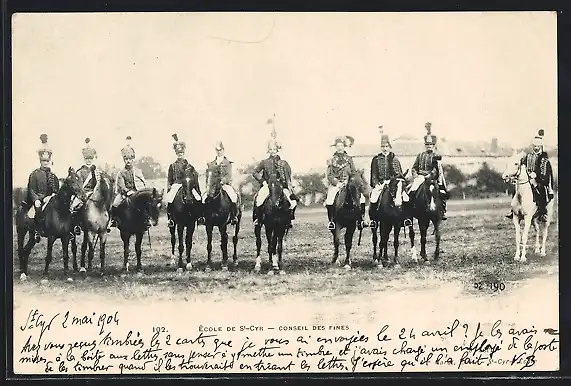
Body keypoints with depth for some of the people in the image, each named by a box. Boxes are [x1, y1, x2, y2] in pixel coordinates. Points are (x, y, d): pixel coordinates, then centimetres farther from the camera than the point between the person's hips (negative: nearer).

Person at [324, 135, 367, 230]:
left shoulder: (349, 159, 11)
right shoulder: (331, 160, 7)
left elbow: (354, 172, 11)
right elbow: (329, 175, 2)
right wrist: (336, 183, -13)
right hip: (335, 184, -1)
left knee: (361, 197, -18)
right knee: (329, 199, -27)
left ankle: (361, 220, -9)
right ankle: (331, 220, -15)